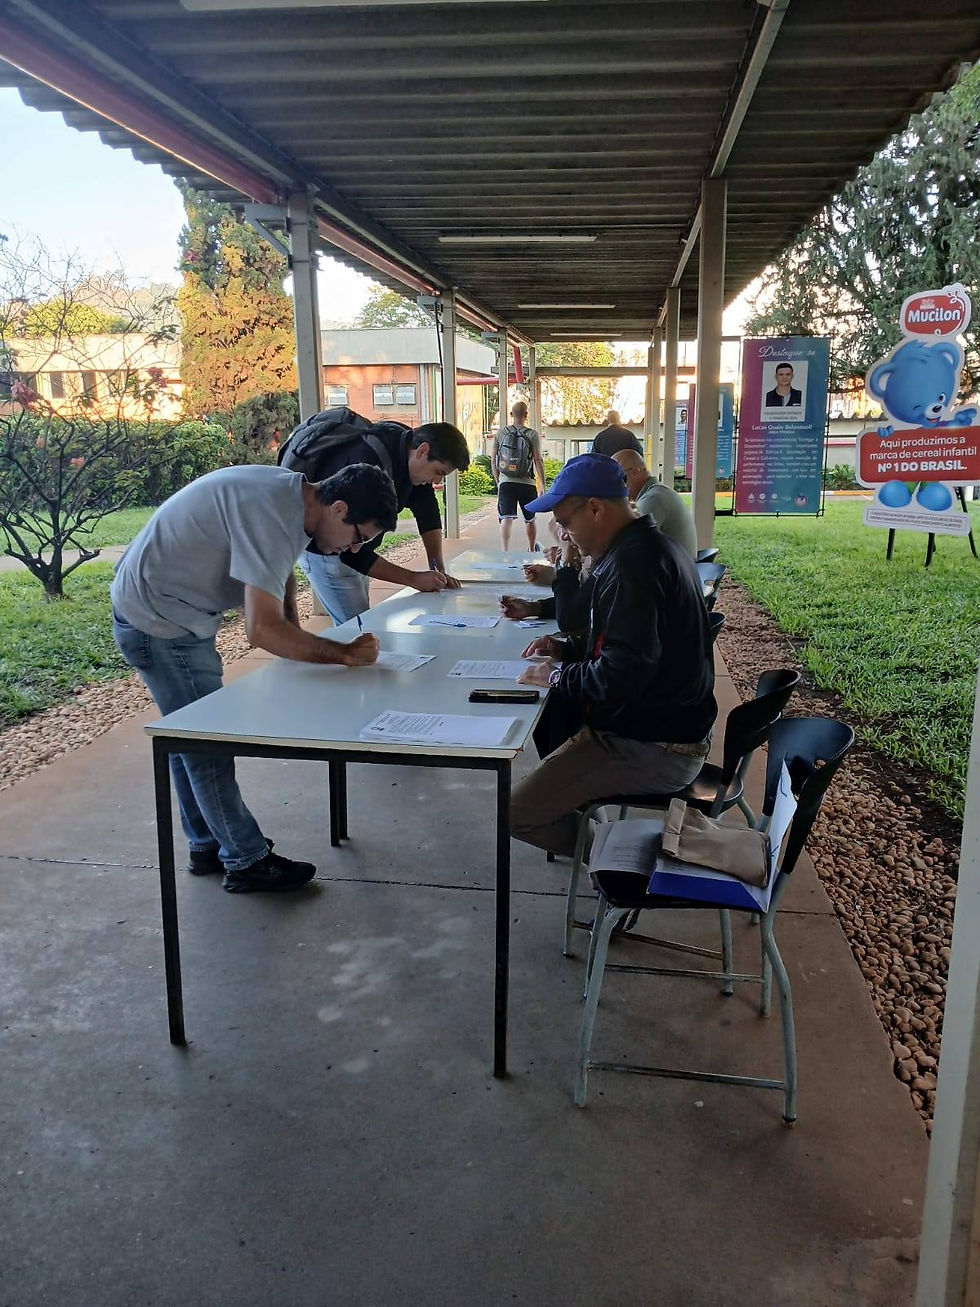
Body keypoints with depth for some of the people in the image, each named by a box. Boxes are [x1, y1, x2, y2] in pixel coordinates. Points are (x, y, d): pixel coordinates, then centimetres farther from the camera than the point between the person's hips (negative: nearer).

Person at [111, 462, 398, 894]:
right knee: (208, 744, 0)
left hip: (170, 613, 10)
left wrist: (297, 640, 1)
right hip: (159, 625, -10)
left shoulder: (293, 493, 0)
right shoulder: (272, 516, -30)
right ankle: (247, 862, 14)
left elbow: (280, 574, 16)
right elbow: (263, 630, -35)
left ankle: (207, 846, 34)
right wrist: (345, 654, -25)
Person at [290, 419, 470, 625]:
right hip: (321, 549, -9)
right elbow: (352, 552, -34)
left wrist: (438, 570, -7)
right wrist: (414, 579, -31)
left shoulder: (409, 441, -9)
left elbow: (428, 512, 1)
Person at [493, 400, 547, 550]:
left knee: (506, 518, -7)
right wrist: (543, 485, -3)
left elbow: (494, 460, 7)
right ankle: (532, 550, 36)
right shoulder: (532, 434, -4)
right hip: (527, 483, 0)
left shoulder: (501, 433, 4)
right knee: (529, 520, 18)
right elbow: (538, 460, -8)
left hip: (506, 482, 1)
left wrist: (498, 481, 19)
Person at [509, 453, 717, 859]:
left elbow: (621, 677, -29)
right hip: (672, 719, 11)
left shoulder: (634, 563, -24)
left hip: (653, 748, -11)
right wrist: (567, 649, 10)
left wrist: (558, 676, -12)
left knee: (518, 813, -13)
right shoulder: (650, 545, 10)